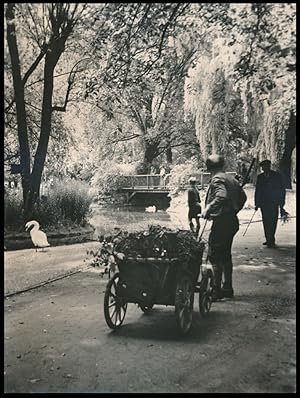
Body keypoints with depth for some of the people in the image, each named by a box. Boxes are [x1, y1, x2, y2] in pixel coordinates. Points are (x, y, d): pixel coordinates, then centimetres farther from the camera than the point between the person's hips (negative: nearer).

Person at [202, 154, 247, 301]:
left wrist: (208, 208, -25)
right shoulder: (232, 178, 14)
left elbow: (222, 196, -30)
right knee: (226, 255, 17)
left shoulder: (217, 179, -12)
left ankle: (216, 290, -2)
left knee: (215, 256, -4)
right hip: (232, 221, 9)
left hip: (221, 222, -9)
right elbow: (243, 196, 20)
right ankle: (227, 288, 24)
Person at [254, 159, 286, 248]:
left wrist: (281, 204, -2)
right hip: (263, 203, 3)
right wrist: (257, 203, 7)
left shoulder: (277, 176, 2)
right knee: (266, 222, 2)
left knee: (272, 222, -8)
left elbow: (282, 190, 3)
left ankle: (271, 240, -3)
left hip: (274, 203, -3)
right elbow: (257, 191, 13)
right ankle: (269, 240, 10)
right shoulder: (260, 177, 10)